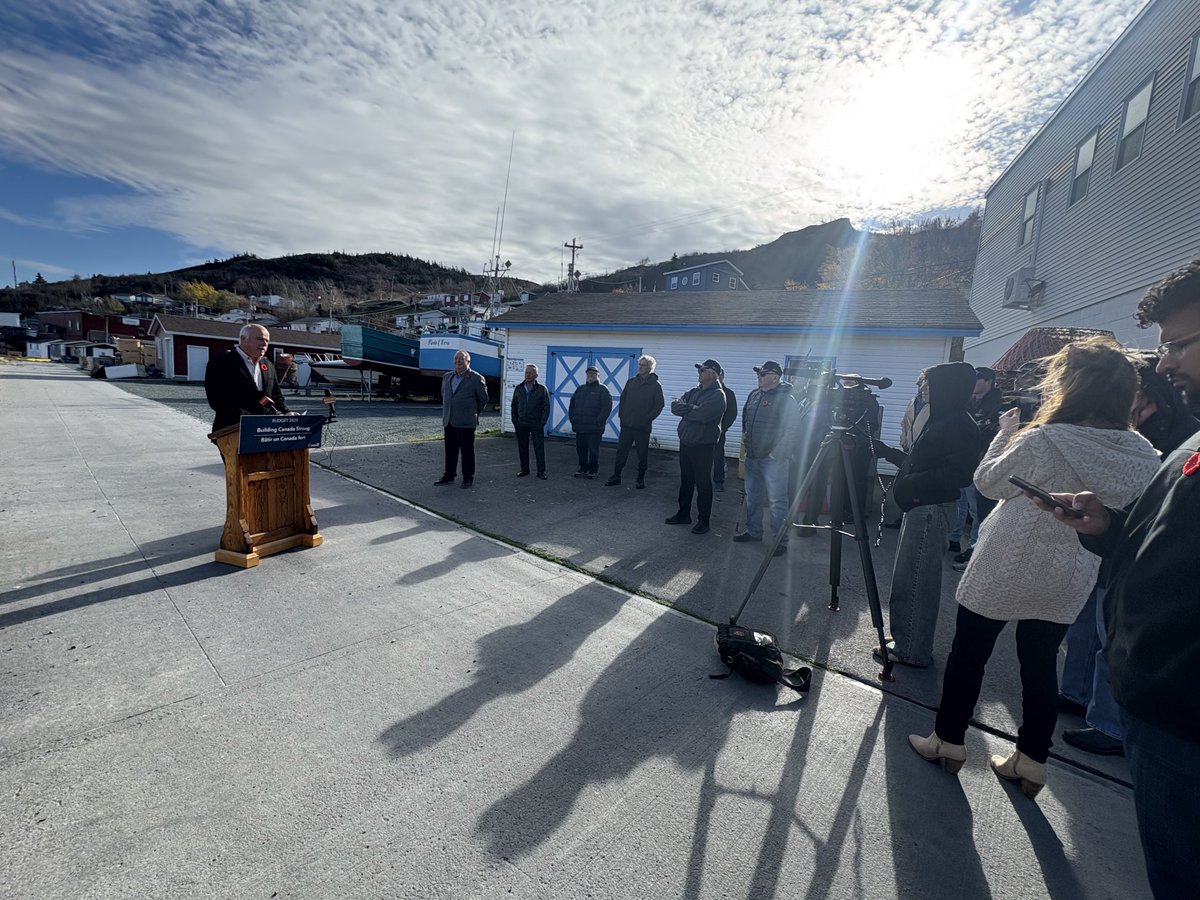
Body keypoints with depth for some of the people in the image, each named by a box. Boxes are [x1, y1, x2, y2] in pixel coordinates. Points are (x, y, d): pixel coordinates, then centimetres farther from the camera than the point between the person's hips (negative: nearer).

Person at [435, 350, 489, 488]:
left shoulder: (476, 378, -5)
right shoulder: (446, 377, 12)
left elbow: (483, 399, 2)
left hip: (466, 423, -5)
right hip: (448, 422, 6)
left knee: (467, 451, 2)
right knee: (450, 451, 11)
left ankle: (468, 478, 11)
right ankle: (449, 476, 21)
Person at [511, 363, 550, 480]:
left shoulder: (542, 389, 0)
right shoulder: (518, 388, 9)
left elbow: (546, 406, -1)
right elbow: (514, 406, 14)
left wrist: (543, 422, -9)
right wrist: (514, 421, 6)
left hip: (536, 424, -3)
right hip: (521, 424, 3)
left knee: (539, 448, -3)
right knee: (522, 447, 8)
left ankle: (541, 471, 4)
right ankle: (524, 469, 19)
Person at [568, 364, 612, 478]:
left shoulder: (602, 390, -1)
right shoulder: (580, 389, 17)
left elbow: (607, 407, -10)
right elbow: (572, 404, 21)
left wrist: (598, 422, -15)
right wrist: (572, 419, 9)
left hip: (594, 428, -5)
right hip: (580, 426, 5)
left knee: (593, 449, 0)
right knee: (580, 448, 9)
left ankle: (593, 470, 11)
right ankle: (583, 468, 23)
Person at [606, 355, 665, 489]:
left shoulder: (655, 385, -2)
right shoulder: (631, 382, 10)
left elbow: (659, 405, -4)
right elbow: (623, 399, 15)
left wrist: (648, 418, -11)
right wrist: (621, 414, 4)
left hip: (643, 427, -3)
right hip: (627, 424, 3)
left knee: (642, 454, 6)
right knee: (621, 451, 5)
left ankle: (641, 479, 19)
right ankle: (616, 476, 13)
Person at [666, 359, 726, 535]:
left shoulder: (717, 395, -11)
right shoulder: (694, 392, 12)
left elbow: (702, 414, -26)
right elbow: (675, 406, 1)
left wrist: (685, 409, -9)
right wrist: (692, 408, -16)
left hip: (703, 446, -7)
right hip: (685, 443, 7)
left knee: (703, 484, 2)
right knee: (686, 481, 16)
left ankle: (703, 520, 13)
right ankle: (684, 514, 29)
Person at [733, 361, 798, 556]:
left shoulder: (786, 399, -13)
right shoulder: (754, 395, 10)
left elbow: (790, 430, -18)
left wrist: (778, 454, -20)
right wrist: (744, 435, 14)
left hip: (773, 459, -8)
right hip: (752, 456, 8)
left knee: (777, 501, -3)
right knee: (752, 497, 17)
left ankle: (781, 540, 7)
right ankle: (753, 531, 31)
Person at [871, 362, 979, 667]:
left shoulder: (959, 425, -13)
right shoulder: (942, 420, 16)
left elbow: (959, 474, -21)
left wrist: (913, 483, -20)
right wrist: (886, 451, 22)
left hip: (931, 509, -10)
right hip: (921, 506, 10)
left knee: (915, 581, -4)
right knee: (912, 579, 15)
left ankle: (911, 650, 7)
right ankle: (907, 641, 26)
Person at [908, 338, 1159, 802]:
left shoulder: (1043, 441, -23)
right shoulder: (1142, 456, -2)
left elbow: (988, 482, -9)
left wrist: (1006, 432, 3)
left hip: (1005, 571, -5)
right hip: (1067, 583, 6)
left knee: (968, 654, 11)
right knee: (1041, 666, 17)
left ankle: (947, 741, 25)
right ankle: (1031, 762, 29)